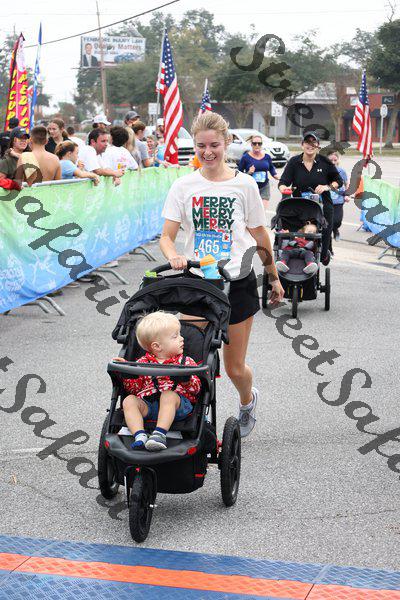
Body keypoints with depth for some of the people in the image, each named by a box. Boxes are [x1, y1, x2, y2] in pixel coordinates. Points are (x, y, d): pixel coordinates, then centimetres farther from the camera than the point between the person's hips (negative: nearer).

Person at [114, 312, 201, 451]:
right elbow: (134, 387, 12)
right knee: (129, 400, -22)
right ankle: (140, 436, -37)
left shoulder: (185, 362, 13)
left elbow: (196, 388, 6)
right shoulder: (143, 363, 15)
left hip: (178, 404, -2)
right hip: (147, 404, 2)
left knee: (168, 395, -33)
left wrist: (186, 380, -17)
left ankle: (160, 433, -45)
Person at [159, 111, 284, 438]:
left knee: (235, 368, 7)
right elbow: (167, 236, -2)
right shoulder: (184, 186, 1)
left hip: (237, 284, -1)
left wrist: (274, 277, 14)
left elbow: (260, 235, 9)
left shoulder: (244, 184, 0)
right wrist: (174, 257, -24)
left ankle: (248, 400, 41)